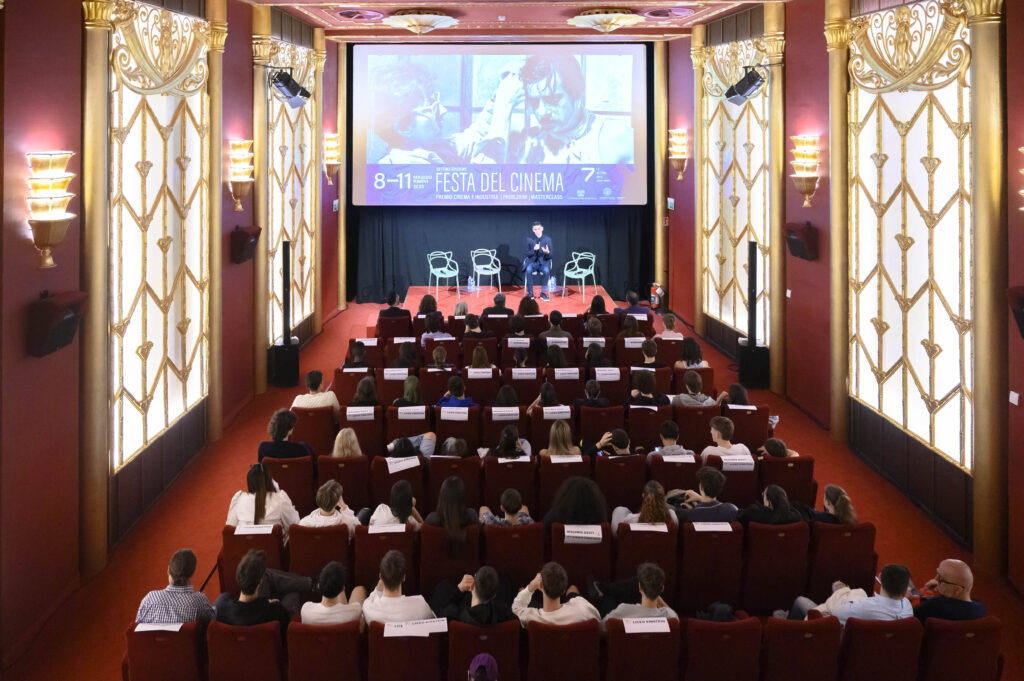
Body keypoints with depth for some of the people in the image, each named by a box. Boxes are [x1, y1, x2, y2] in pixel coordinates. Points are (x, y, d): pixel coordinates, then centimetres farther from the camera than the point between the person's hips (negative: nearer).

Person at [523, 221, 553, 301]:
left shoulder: (547, 239, 1)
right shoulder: (529, 239, 3)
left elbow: (550, 256, -1)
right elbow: (527, 254, 1)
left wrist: (547, 252, -26)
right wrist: (534, 250, -19)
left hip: (544, 262, -1)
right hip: (532, 262, 1)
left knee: (546, 270, -34)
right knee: (528, 269, -33)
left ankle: (543, 293, -20)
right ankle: (530, 293, -22)